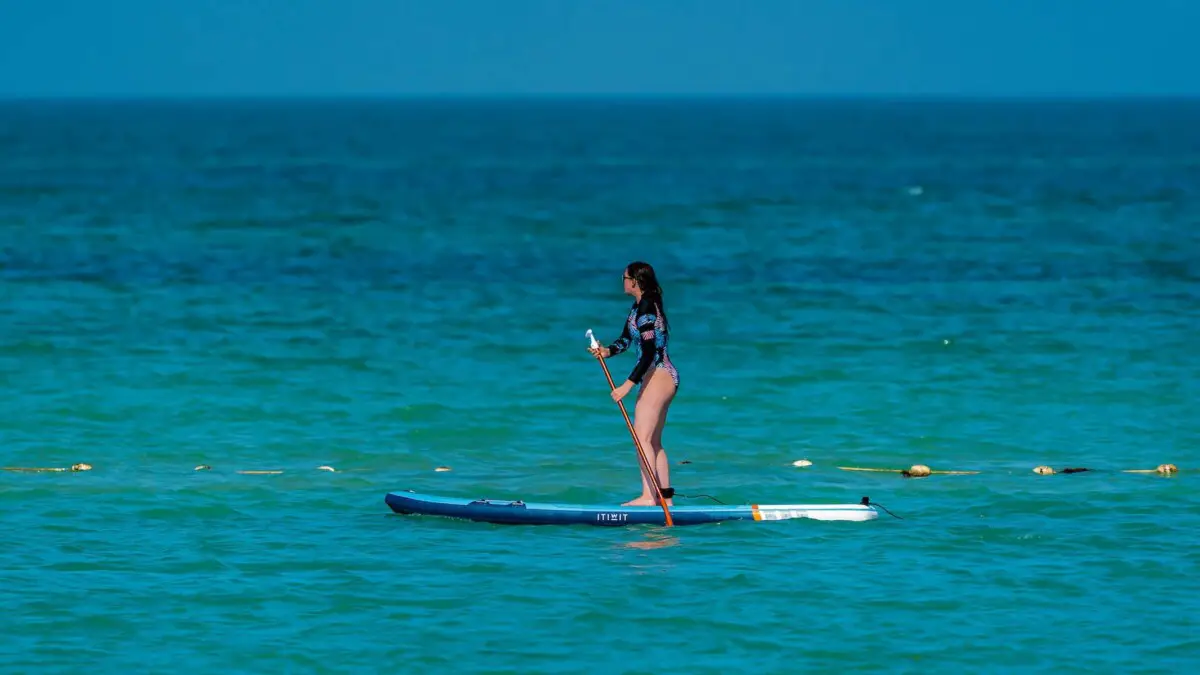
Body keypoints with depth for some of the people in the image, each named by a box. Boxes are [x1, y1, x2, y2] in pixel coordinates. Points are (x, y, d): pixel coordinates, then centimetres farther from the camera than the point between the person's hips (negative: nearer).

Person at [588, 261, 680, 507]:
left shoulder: (646, 309, -18)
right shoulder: (639, 307, 14)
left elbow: (649, 353, -23)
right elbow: (626, 339, 15)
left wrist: (628, 385, -26)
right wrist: (608, 351, -7)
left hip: (658, 376, -11)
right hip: (663, 378, 11)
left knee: (642, 437, -14)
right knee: (653, 442, 13)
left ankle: (648, 496, -20)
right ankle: (665, 498, 15)